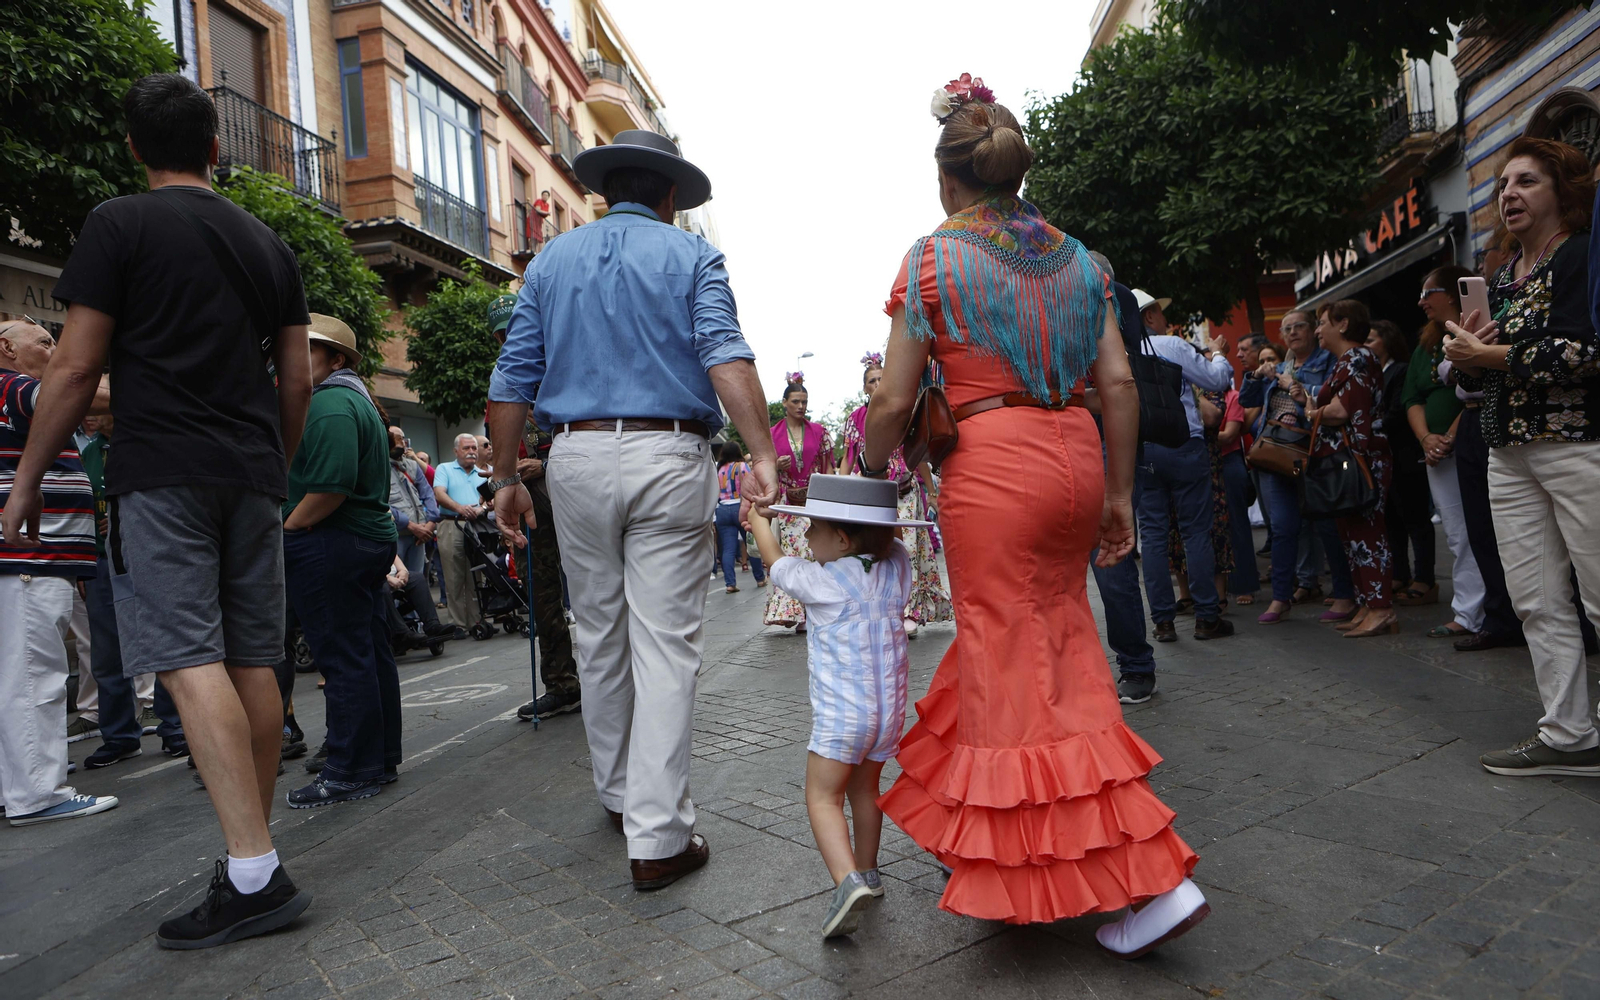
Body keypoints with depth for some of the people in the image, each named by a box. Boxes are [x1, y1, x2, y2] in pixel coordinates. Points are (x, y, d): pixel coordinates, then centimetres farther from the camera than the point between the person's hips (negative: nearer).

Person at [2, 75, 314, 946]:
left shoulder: (120, 225, 1)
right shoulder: (266, 243, 16)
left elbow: (75, 368, -4)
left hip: (161, 472, -5)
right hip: (250, 473, 6)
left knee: (187, 658, -10)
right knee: (252, 661, 7)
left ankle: (254, 875, -16)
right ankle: (253, 853, 16)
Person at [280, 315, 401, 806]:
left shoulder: (329, 404, -13)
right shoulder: (359, 400, 20)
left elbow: (331, 486, -25)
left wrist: (286, 529, -13)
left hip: (330, 546, -10)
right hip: (373, 540, 10)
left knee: (344, 660, -5)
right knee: (373, 654, 13)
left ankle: (349, 774, 3)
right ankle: (381, 761, 22)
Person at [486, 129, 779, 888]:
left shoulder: (551, 262, 15)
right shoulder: (692, 256, 6)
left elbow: (512, 381, 9)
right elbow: (726, 356, -11)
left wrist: (506, 478, 13)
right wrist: (762, 455, -19)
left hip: (577, 460, 3)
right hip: (668, 458, -3)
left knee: (599, 637, 15)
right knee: (666, 645, -2)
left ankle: (619, 795, 32)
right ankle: (657, 837, -1)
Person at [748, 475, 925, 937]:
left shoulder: (820, 580, -13)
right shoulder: (896, 565, -1)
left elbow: (775, 560, 7)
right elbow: (888, 534, 23)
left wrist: (759, 518, 23)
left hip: (841, 711, -6)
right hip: (890, 707, 6)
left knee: (822, 797, -1)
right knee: (864, 788, 22)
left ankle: (848, 880, -18)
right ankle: (867, 871, 35)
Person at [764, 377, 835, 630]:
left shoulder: (819, 431, 9)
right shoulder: (773, 434, 8)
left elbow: (828, 467, 9)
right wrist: (777, 466, -11)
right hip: (785, 503, 1)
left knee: (813, 554, -9)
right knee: (789, 554, -4)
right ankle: (793, 613, -1)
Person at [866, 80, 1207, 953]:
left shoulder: (933, 258, -1)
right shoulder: (1076, 257, 13)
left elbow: (893, 402, -5)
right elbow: (1118, 384, 7)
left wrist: (870, 474, 13)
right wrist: (1119, 496, 13)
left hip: (992, 463, -6)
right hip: (1077, 456, 7)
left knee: (1012, 662, 2)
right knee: (1059, 637, 18)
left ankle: (1152, 879, 5)